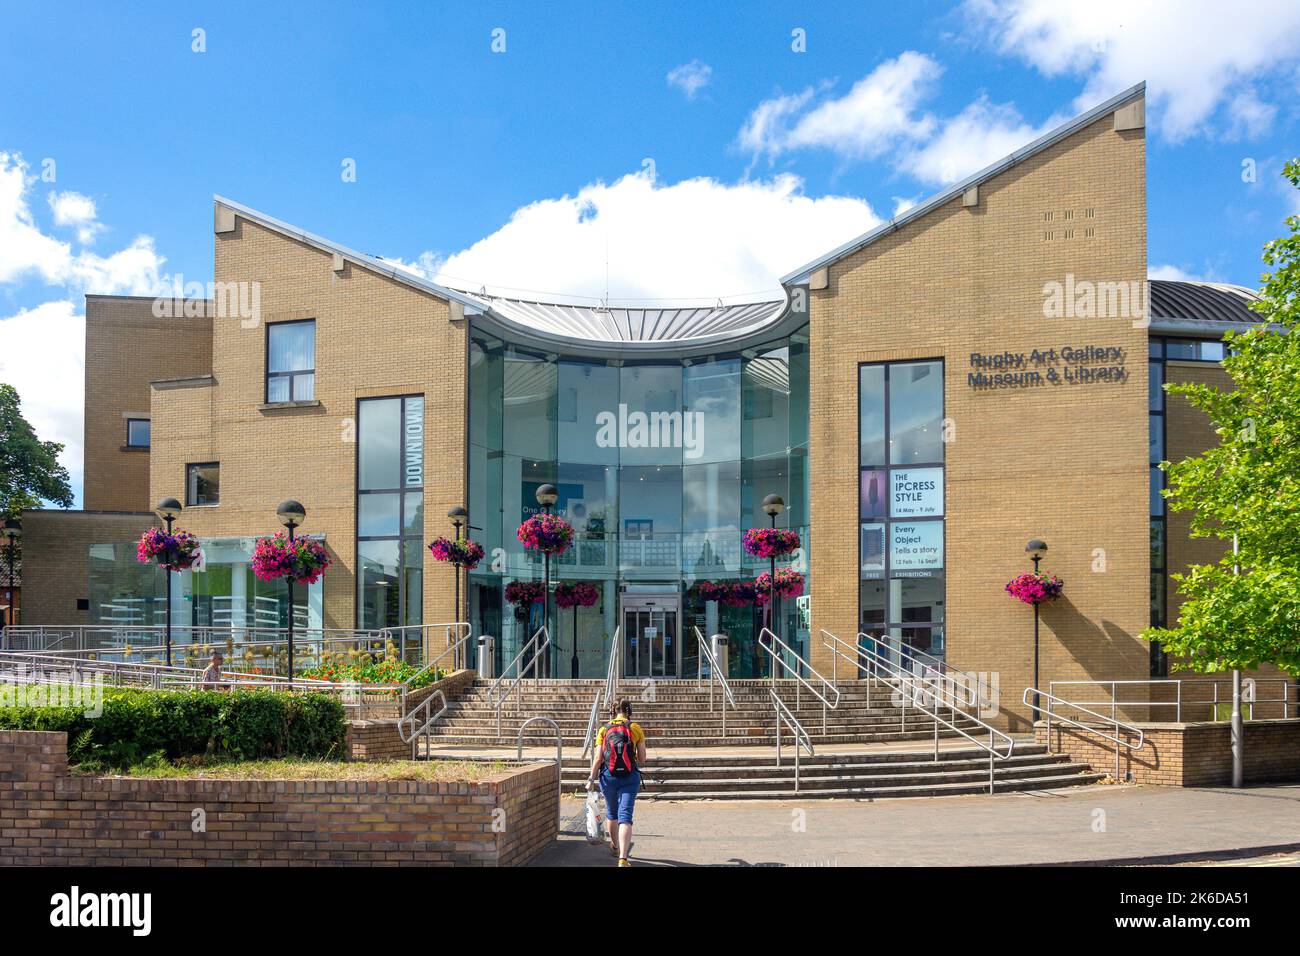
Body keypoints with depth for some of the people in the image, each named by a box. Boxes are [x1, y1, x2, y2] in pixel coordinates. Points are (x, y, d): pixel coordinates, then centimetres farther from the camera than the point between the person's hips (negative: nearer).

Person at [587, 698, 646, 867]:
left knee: (611, 813, 23)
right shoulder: (636, 729, 2)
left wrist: (591, 779, 6)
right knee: (625, 816, -4)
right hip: (630, 777, -1)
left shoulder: (604, 730, 4)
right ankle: (623, 858, -17)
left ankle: (615, 846, 44)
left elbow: (598, 758, -2)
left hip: (608, 776, 1)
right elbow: (642, 759, 3)